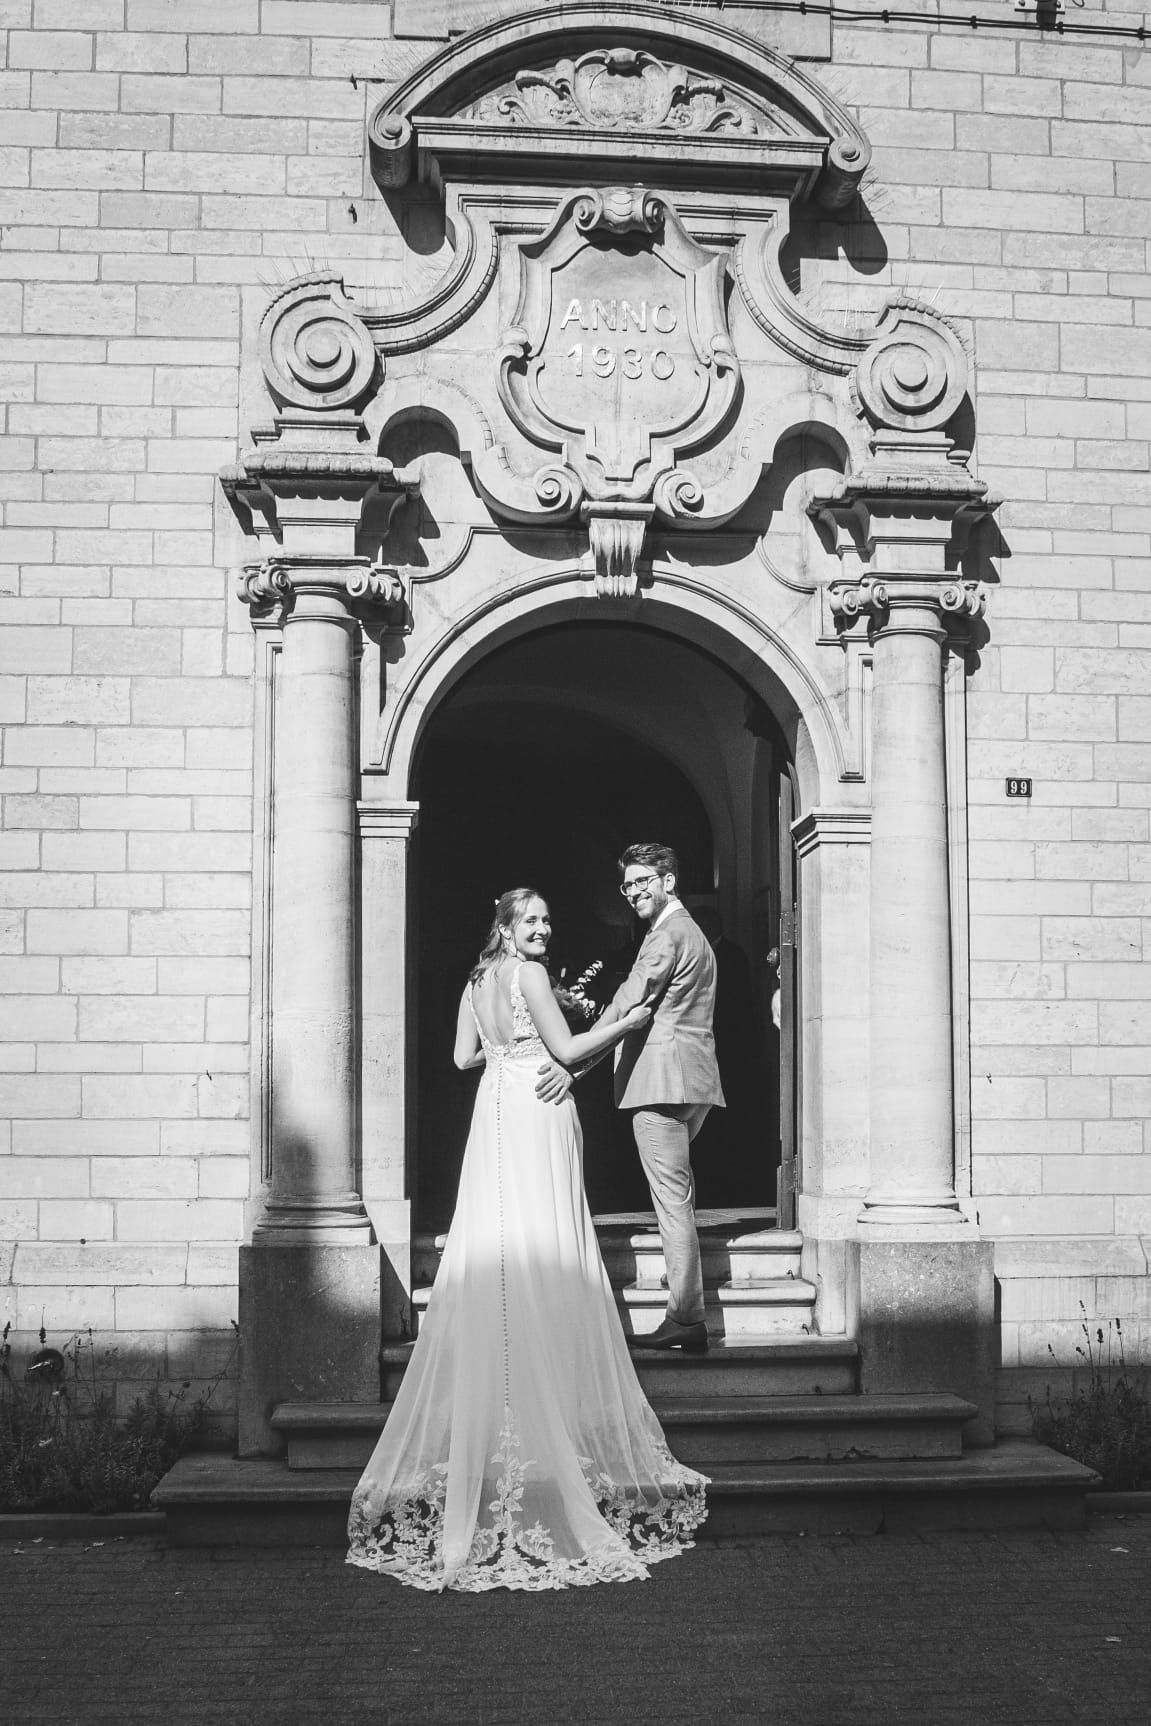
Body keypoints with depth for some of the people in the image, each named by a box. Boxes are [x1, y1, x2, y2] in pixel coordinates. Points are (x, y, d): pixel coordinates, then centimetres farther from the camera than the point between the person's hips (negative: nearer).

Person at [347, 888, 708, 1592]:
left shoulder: (476, 983, 12)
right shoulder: (530, 974, -10)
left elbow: (464, 1057, 14)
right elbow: (568, 1050, -10)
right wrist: (627, 1023, 0)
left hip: (494, 1113, 7)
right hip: (537, 1114, -7)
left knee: (494, 1246, 10)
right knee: (544, 1250, -3)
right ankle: (550, 1401, 0)